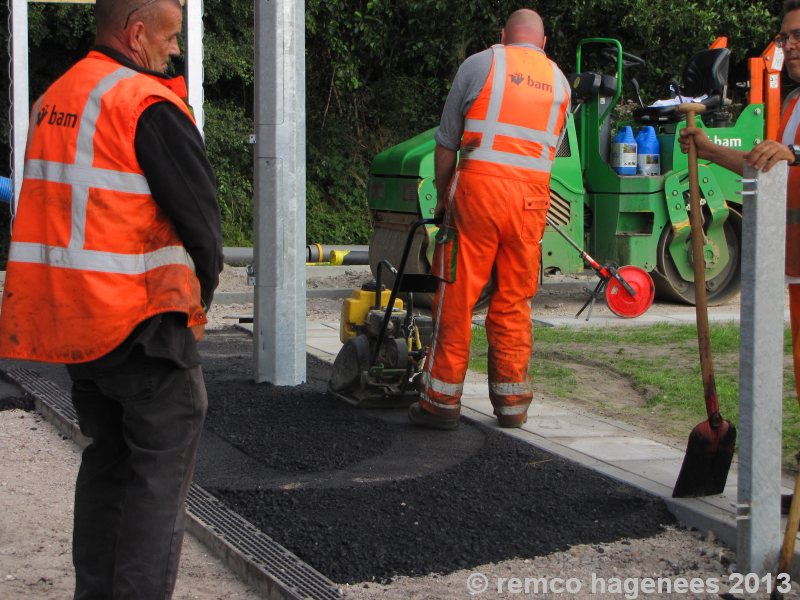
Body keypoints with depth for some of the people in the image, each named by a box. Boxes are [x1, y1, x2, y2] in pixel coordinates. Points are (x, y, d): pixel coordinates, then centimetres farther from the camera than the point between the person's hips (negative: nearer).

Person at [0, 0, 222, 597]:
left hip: (66, 317, 8)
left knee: (108, 454, 20)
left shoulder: (52, 100, 12)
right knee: (161, 464, 0)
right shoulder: (148, 105, -14)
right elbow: (200, 213, -12)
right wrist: (200, 296, 6)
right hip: (140, 320, -8)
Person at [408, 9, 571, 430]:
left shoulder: (479, 65, 6)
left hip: (478, 188, -3)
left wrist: (441, 195, 17)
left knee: (456, 296, 1)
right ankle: (511, 403, 14)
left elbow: (446, 141, 6)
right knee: (514, 301, 11)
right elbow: (552, 150, 17)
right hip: (532, 196, 3)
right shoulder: (559, 82, 17)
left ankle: (442, 400, 3)